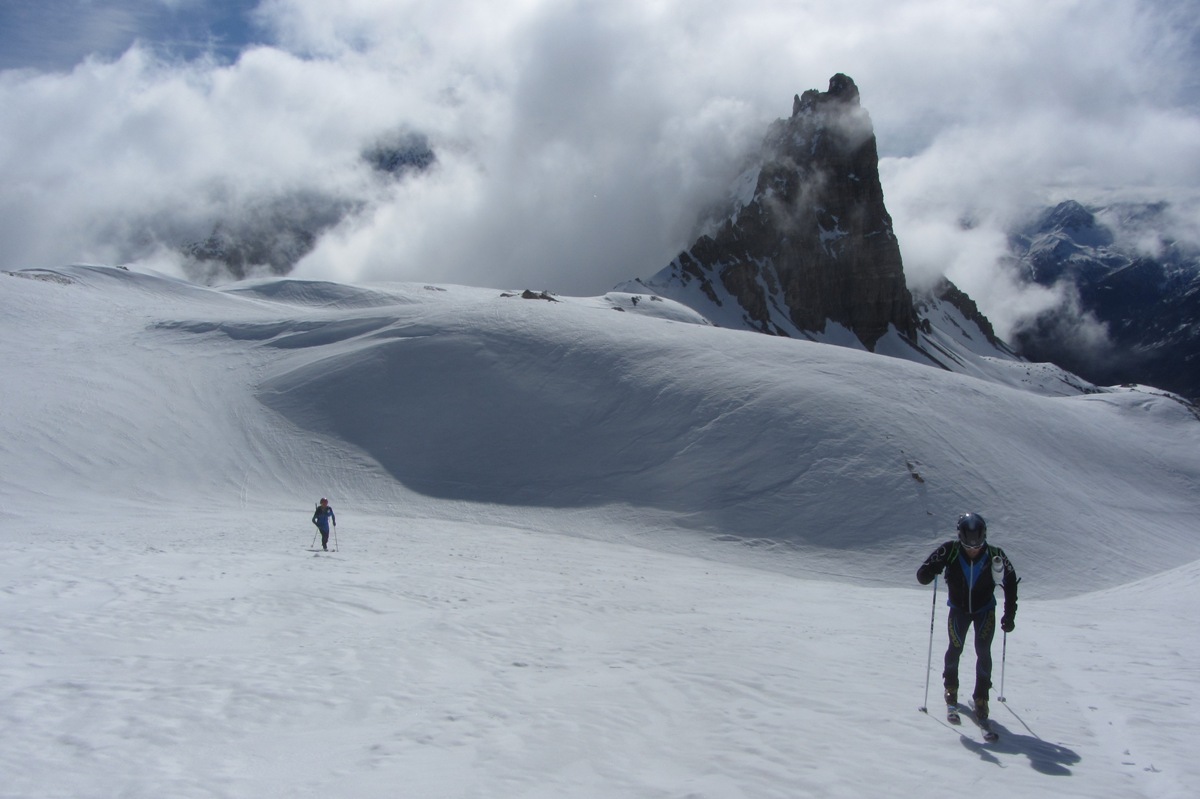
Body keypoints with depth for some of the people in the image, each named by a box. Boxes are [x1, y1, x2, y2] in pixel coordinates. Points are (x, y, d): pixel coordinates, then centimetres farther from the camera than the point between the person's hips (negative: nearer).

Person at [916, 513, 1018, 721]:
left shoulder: (995, 555, -25)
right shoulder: (950, 551, -26)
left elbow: (1010, 582, -11)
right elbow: (923, 576, -23)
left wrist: (1010, 615, -11)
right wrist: (930, 571, -47)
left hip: (985, 609, 0)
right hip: (959, 608, 0)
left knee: (983, 652, -10)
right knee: (955, 649, -1)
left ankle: (981, 697, 3)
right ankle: (951, 688, 26)